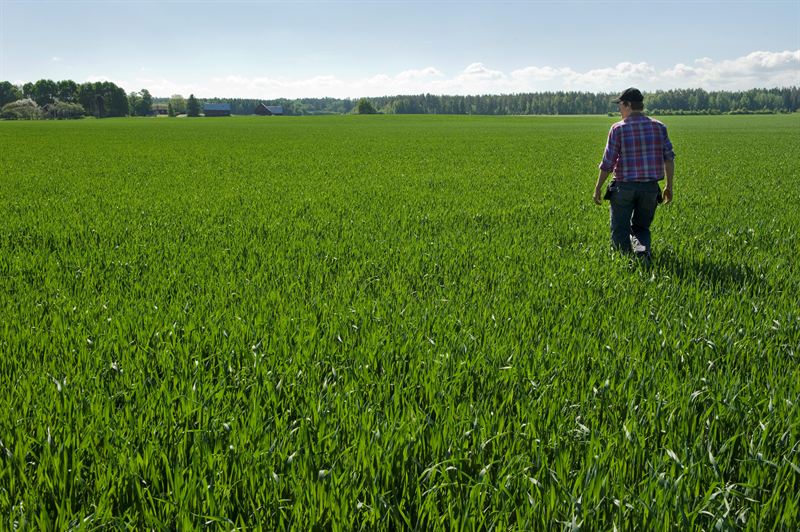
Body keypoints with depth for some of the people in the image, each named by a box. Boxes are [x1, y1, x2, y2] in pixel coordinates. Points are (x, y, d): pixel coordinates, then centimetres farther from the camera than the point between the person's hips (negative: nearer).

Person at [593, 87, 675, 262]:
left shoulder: (619, 129, -6)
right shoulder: (658, 127, 5)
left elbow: (608, 162, -7)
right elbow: (669, 158, 2)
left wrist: (598, 187, 3)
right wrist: (669, 186, 9)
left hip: (624, 186, -3)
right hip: (650, 187, 3)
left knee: (620, 230, 8)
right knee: (641, 228, 15)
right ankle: (642, 249, -14)